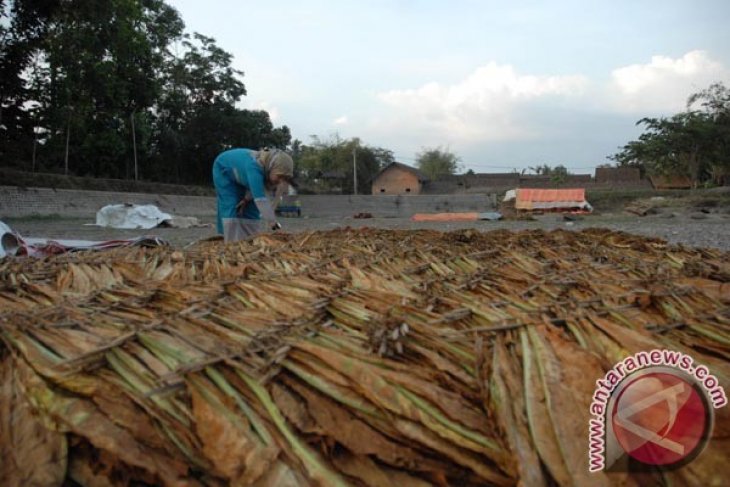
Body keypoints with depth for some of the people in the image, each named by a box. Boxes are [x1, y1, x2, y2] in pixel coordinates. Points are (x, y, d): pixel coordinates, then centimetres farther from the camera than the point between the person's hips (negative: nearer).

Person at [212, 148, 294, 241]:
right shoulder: (254, 166, -45)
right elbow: (260, 199, -53)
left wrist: (247, 199, -16)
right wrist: (273, 224, -57)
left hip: (241, 176, 6)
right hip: (224, 170, -6)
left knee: (250, 209, 0)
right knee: (232, 209, -14)